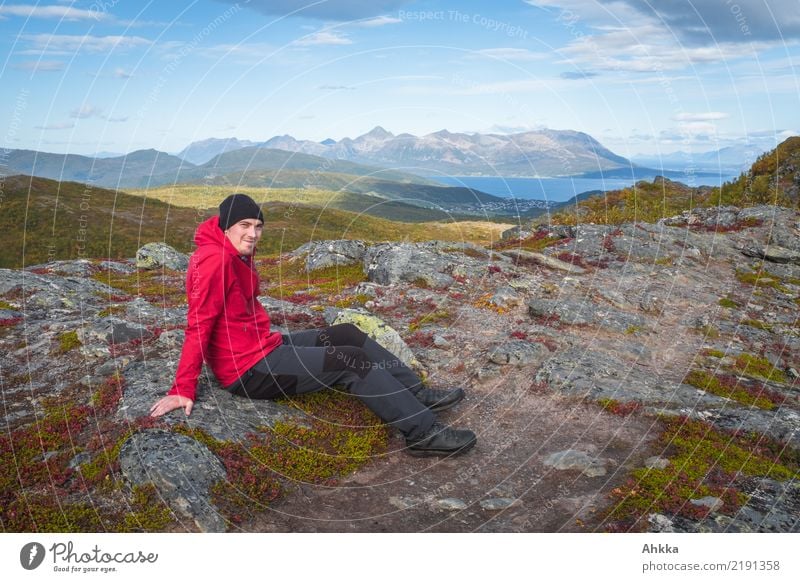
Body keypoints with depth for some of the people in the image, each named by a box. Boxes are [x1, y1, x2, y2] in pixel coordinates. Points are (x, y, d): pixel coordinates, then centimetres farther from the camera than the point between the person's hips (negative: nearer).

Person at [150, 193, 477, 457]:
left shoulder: (236, 255, 10)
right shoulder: (215, 260, -21)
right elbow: (198, 325, -23)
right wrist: (183, 390, -22)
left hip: (264, 347, 10)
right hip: (249, 369, -10)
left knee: (348, 335, 9)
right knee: (352, 361, -13)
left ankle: (418, 395, 11)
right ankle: (423, 432, -10)